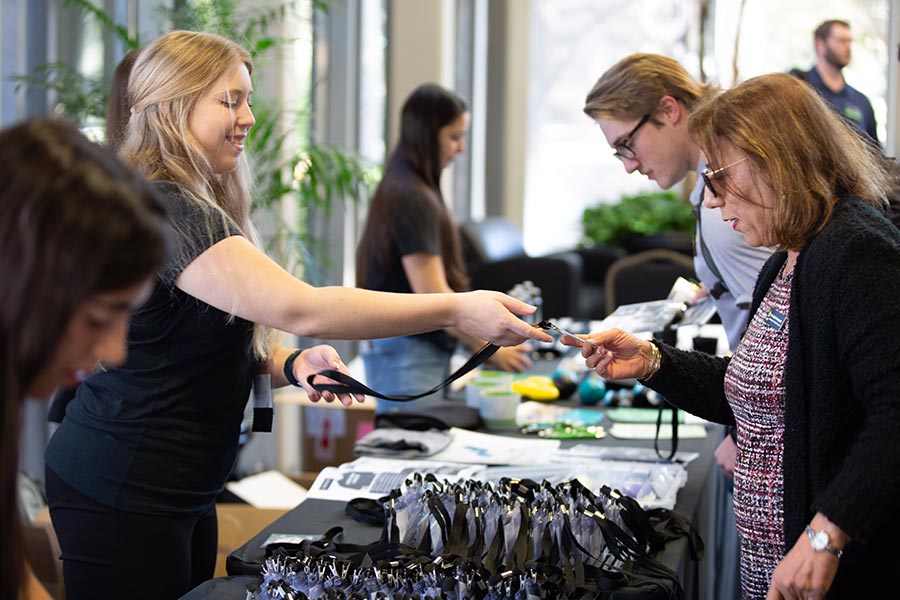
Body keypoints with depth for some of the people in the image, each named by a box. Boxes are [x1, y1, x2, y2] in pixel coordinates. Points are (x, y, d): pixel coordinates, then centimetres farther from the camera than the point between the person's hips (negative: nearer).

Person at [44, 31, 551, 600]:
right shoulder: (159, 210, -22)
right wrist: (457, 310, -28)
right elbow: (301, 308, -30)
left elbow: (215, 346, 16)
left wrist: (289, 364, -5)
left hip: (182, 490, 10)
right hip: (120, 495, -10)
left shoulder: (194, 206, 13)